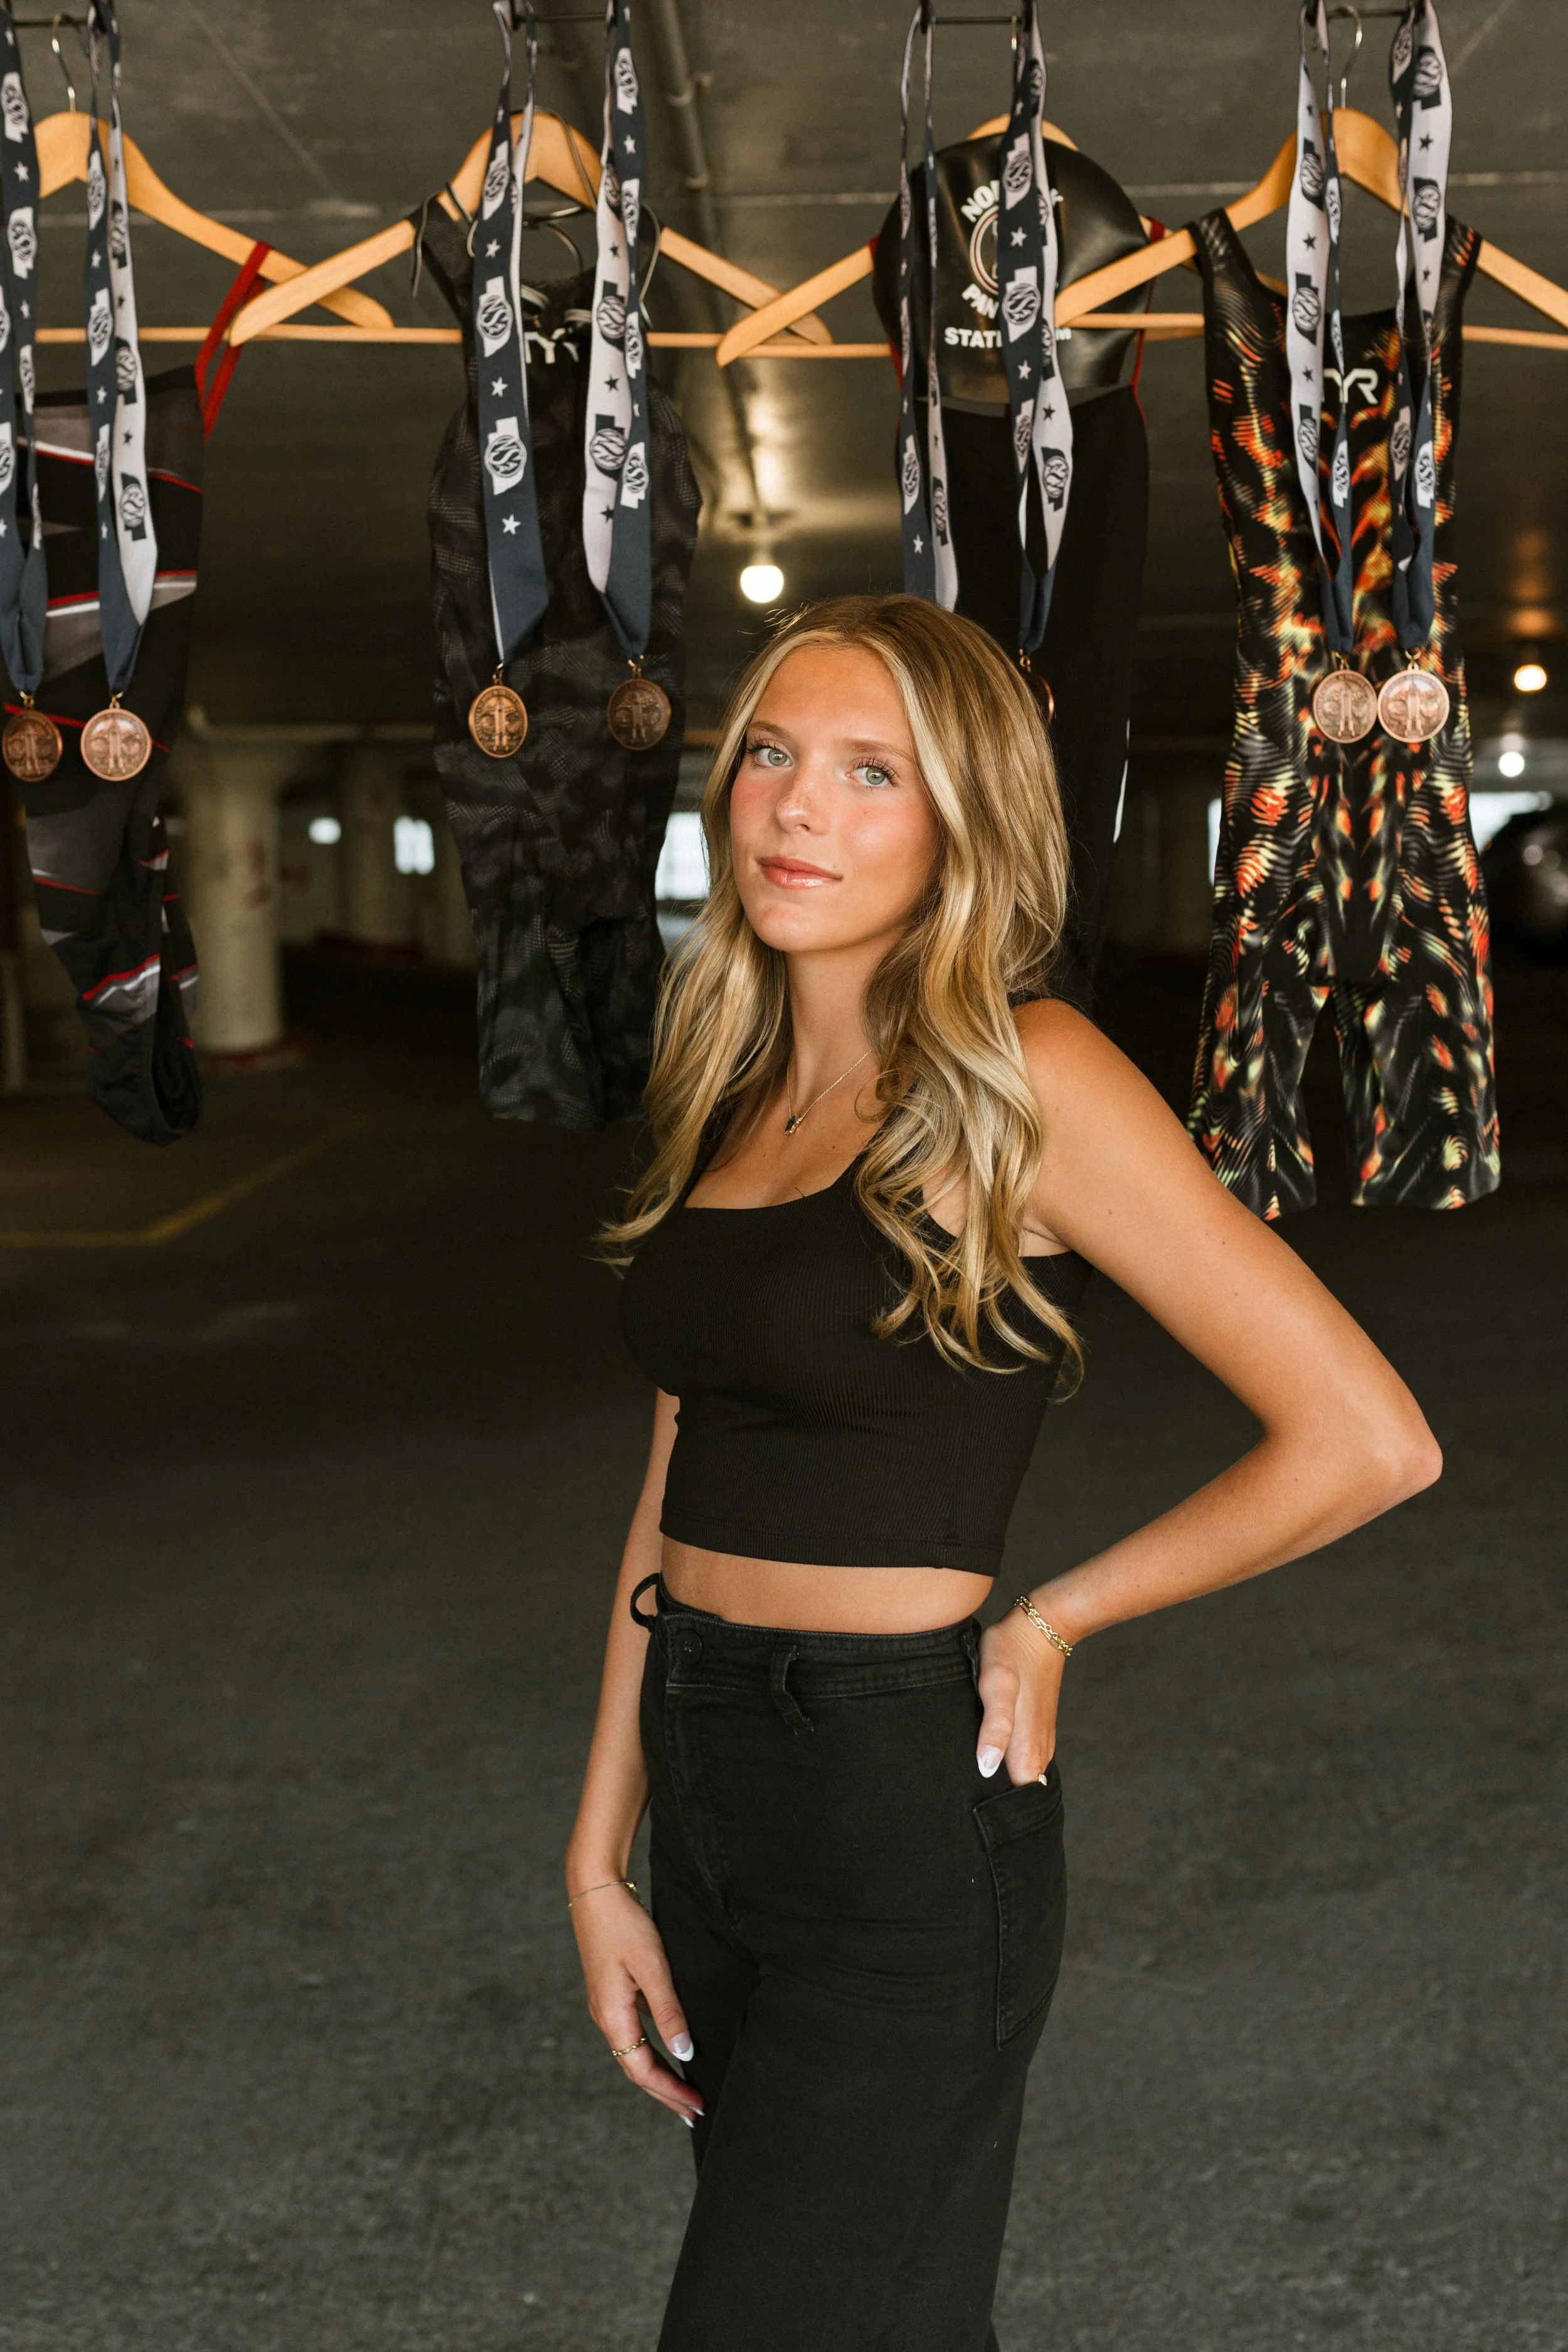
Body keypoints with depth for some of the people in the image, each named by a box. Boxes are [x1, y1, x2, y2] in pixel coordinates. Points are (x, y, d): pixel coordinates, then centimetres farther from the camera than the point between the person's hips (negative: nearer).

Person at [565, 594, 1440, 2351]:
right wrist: (601, 1858, 7)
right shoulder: (733, 1090, 9)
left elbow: (1368, 1440, -16)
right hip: (705, 1787, 7)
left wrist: (1052, 1620, -6)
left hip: (904, 1809, -7)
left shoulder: (1025, 1083, -13)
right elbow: (676, 1494, 10)